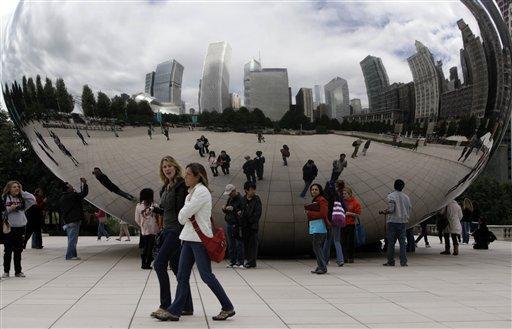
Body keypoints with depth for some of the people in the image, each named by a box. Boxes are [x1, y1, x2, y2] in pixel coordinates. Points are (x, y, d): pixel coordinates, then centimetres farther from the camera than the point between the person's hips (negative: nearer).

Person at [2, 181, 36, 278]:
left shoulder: (22, 199, 10)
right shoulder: (4, 199, 1)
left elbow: (33, 199, 0)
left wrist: (22, 192, 0)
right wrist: (10, 209, -14)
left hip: (20, 227, 3)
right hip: (8, 227, -3)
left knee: (18, 251, 8)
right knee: (8, 251, 3)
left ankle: (18, 271, 14)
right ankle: (6, 271, 13)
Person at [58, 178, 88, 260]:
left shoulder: (61, 198, 13)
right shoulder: (72, 195, -12)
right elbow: (84, 193, -9)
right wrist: (84, 183, 1)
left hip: (67, 221, 9)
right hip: (74, 220, -9)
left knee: (71, 238, 14)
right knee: (73, 239, -7)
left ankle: (72, 255, 18)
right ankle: (70, 255, -8)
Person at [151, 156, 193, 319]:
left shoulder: (181, 186, -12)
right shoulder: (165, 188, 16)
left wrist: (183, 233, -20)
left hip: (176, 230, -9)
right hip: (168, 230, 9)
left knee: (159, 263, -12)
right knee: (176, 267, 10)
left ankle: (165, 305, -6)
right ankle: (187, 307, 16)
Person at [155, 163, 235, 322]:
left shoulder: (201, 191, -13)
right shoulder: (192, 192, 18)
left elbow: (184, 214, -15)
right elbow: (184, 216, 18)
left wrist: (182, 217, 3)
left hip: (200, 238, -9)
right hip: (189, 237, 9)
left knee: (206, 275, -3)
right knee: (182, 276, 6)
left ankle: (228, 308, 9)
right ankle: (174, 311, 9)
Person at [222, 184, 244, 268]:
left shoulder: (240, 199, -8)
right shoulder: (230, 199, 17)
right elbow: (226, 212, 23)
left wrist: (232, 209, -26)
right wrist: (224, 209, 1)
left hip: (237, 224, -8)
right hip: (229, 224, 8)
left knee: (239, 243, -5)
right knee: (230, 244, 9)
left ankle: (240, 262, -3)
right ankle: (232, 262, 15)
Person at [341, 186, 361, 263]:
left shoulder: (355, 202, -4)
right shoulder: (342, 201, 6)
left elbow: (358, 214, -4)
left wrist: (349, 213, -15)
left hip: (351, 224, -3)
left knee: (351, 242, 2)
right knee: (343, 242, 1)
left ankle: (351, 258, 10)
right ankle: (344, 258, 5)